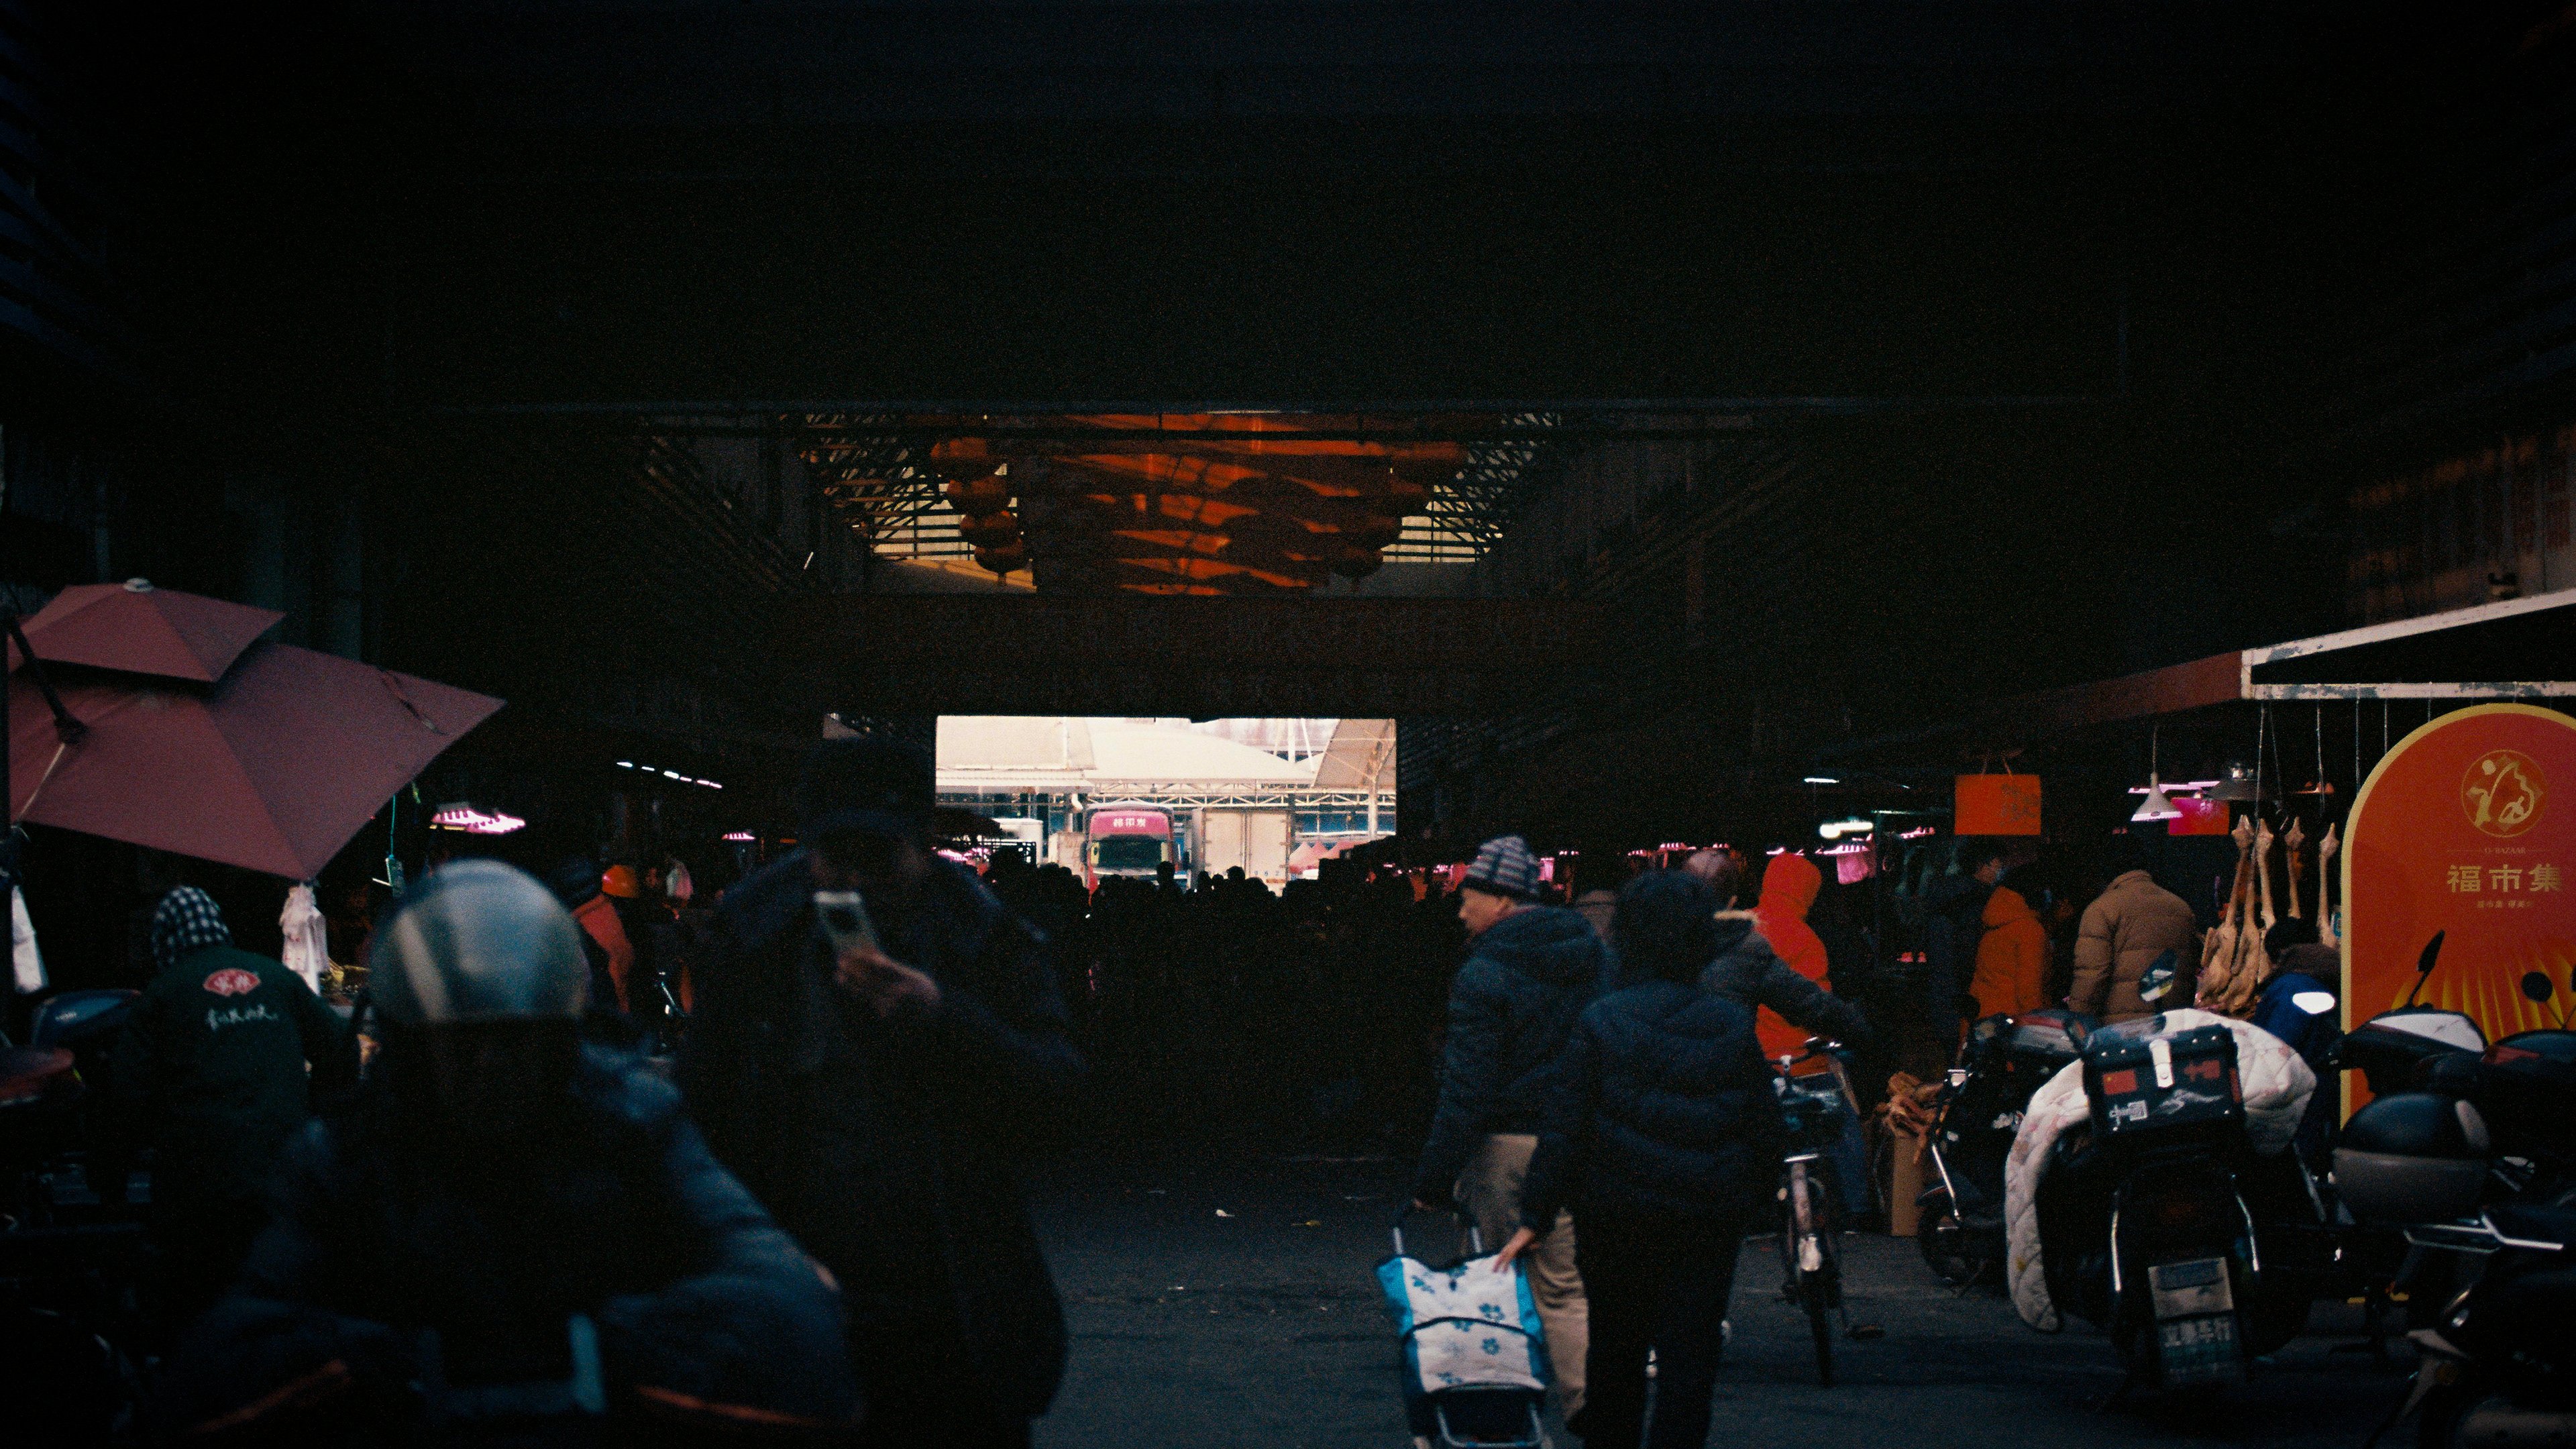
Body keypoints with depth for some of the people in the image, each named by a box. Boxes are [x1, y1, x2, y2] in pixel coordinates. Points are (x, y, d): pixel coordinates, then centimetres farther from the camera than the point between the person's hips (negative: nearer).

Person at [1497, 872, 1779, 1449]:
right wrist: (1750, 1195, 18)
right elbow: (1765, 1126, 2)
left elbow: (1563, 1129, -10)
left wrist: (1535, 1216, -6)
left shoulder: (1600, 1023, -9)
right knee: (1689, 1353, 2)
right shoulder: (1733, 1025, -3)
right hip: (1710, 1221, 0)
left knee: (1616, 1343, 15)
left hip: (1616, 1216, 0)